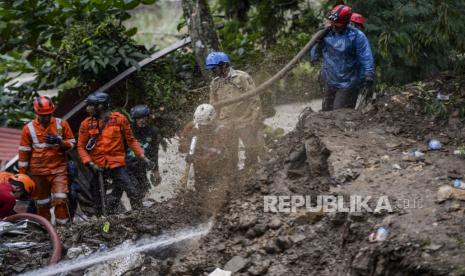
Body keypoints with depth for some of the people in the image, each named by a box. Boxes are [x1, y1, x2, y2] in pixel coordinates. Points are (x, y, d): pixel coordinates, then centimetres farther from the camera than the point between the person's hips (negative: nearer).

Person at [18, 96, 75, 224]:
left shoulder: (61, 124, 2)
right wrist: (22, 174, 6)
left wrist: (59, 142, -14)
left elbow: (71, 143, 7)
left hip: (59, 170, -1)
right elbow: (23, 153, 6)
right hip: (38, 172, 1)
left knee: (60, 199, -13)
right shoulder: (28, 129, 1)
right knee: (42, 203, 7)